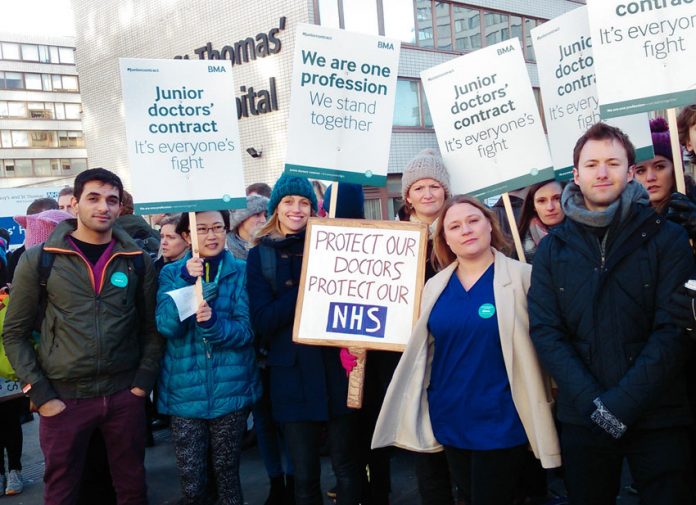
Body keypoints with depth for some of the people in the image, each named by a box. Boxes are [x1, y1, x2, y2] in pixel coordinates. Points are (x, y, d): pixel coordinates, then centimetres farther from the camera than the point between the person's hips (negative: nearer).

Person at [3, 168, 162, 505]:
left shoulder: (137, 261, 3)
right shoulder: (39, 259, -3)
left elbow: (151, 328, 8)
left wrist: (143, 382, -2)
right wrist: (40, 395, -6)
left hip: (125, 396, 2)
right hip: (64, 398, -1)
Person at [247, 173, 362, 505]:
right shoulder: (260, 256, 3)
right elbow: (262, 320, -7)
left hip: (336, 367, 0)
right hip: (292, 373, 0)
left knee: (346, 466, 10)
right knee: (304, 474, 10)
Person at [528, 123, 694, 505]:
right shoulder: (553, 248, 4)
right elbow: (544, 331, -2)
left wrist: (622, 403, -17)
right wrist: (593, 401, -13)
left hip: (659, 417, -2)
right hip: (582, 418, 2)